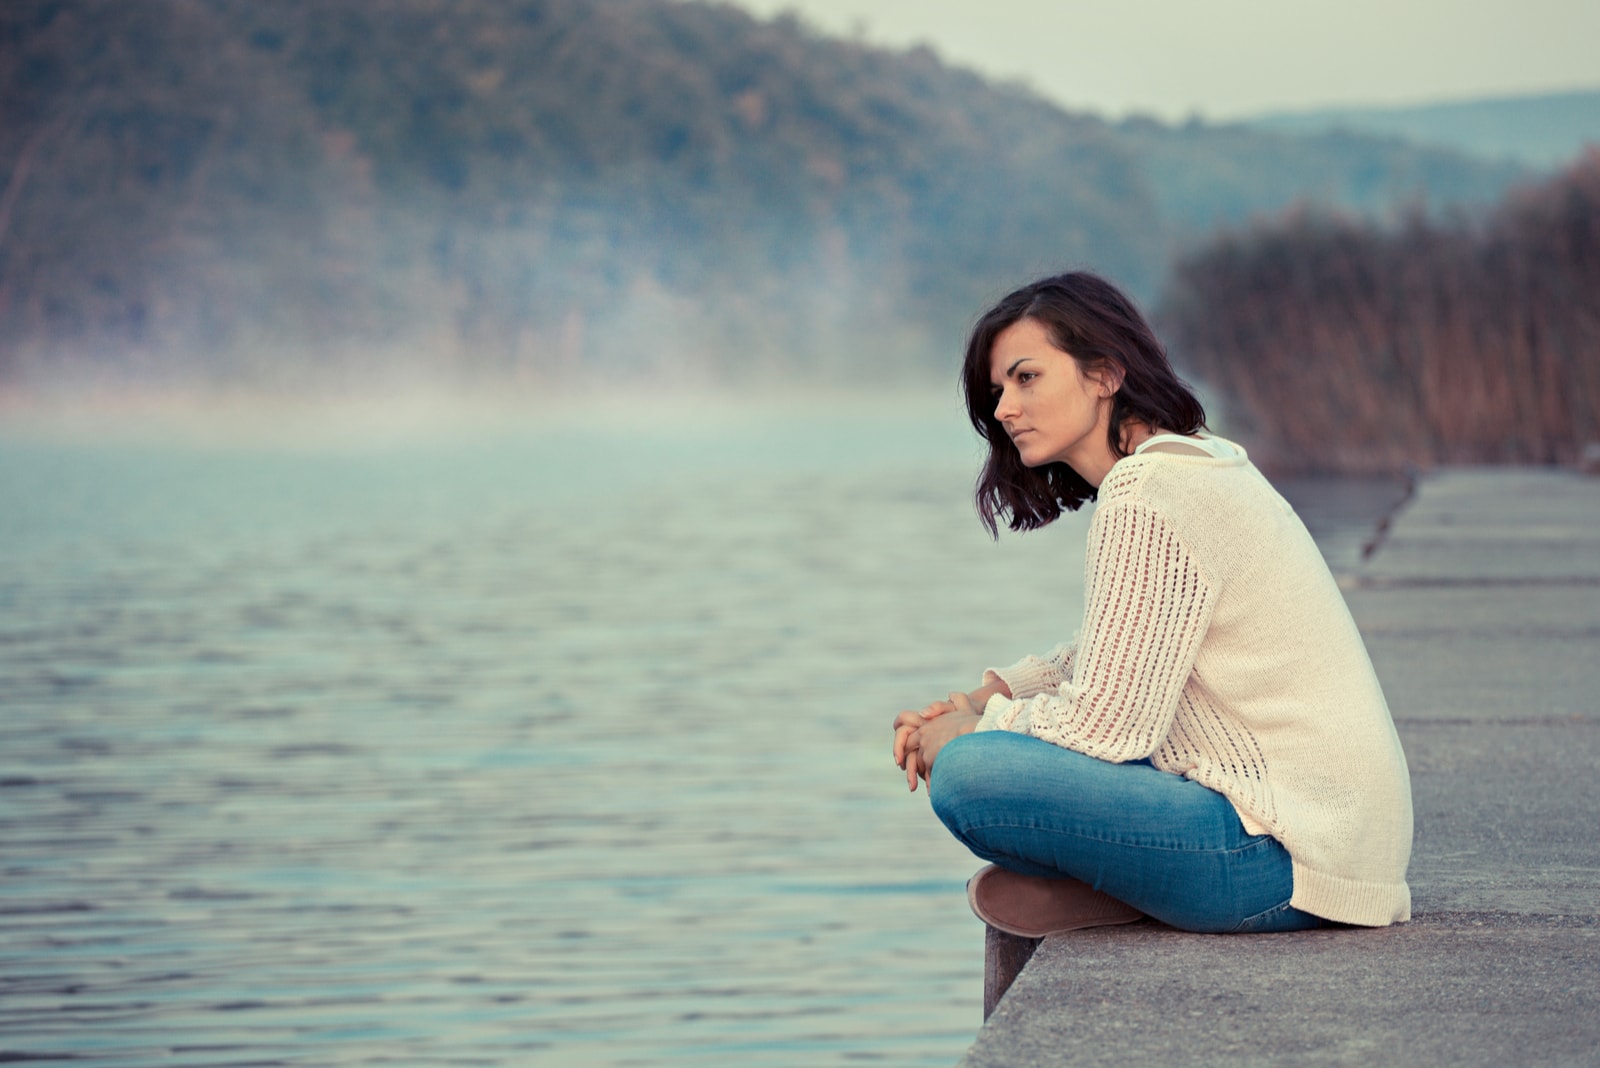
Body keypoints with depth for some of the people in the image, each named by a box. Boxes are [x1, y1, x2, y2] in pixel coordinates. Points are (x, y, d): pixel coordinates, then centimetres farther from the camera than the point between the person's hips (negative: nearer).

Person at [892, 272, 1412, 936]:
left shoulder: (1147, 493, -15)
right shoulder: (1203, 460, 16)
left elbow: (1106, 723, -18)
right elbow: (1112, 659, 27)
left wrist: (973, 731, 0)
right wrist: (987, 697, 12)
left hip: (1287, 857, -11)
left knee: (968, 778, -22)